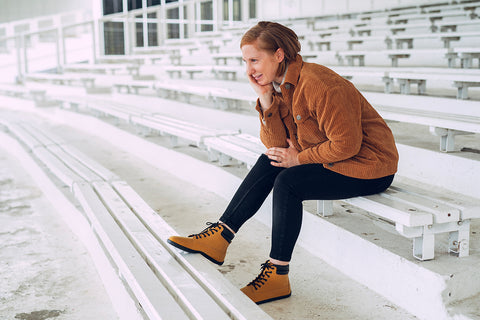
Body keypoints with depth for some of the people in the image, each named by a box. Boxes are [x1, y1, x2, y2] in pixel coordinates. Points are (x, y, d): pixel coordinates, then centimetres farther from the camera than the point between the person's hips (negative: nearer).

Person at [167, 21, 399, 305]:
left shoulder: (316, 84, -25)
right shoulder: (279, 86, 3)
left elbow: (346, 144, -25)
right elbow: (277, 145, -2)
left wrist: (299, 159, -14)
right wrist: (266, 100, -13)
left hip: (369, 165, -9)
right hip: (336, 156, 9)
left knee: (288, 182, -22)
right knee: (268, 164, 1)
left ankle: (277, 276, -10)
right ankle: (220, 237, 1)